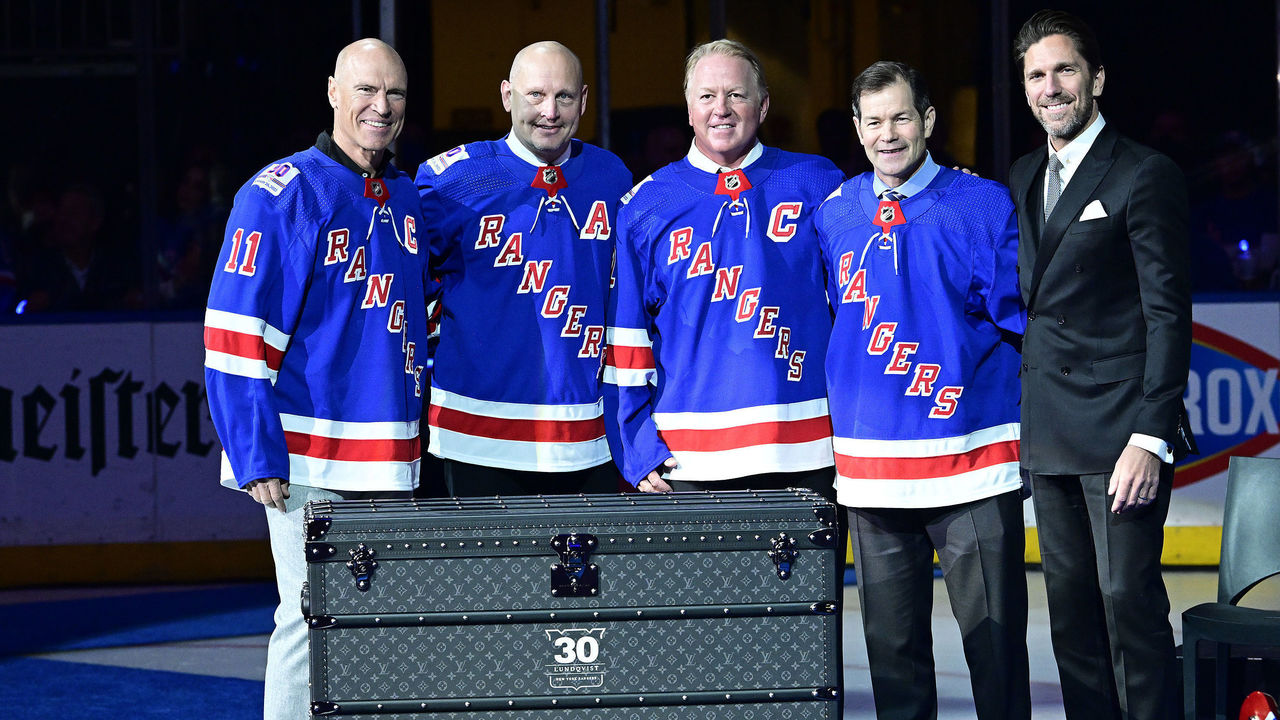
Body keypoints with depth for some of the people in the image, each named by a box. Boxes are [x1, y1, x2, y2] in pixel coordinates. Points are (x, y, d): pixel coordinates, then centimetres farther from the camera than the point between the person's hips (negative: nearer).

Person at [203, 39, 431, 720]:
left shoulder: (408, 199, 14)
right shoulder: (280, 195, -6)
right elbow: (236, 337, -10)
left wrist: (418, 444, 17)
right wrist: (257, 458, -17)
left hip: (392, 462, 6)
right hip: (310, 462, -6)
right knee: (313, 621, -7)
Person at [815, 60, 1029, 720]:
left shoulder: (984, 206, 0)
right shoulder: (832, 216, 10)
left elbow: (1014, 316, 0)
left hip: (972, 464, -3)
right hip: (870, 463, 3)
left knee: (994, 638, -2)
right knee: (891, 642, 8)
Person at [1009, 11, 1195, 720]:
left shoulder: (1146, 176, -6)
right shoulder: (1023, 177, 16)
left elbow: (1168, 313, -10)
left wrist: (1151, 437, -16)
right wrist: (1018, 410, 9)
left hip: (1120, 429, -7)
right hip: (1047, 434, 7)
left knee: (1130, 596, -8)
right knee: (1070, 604, 8)